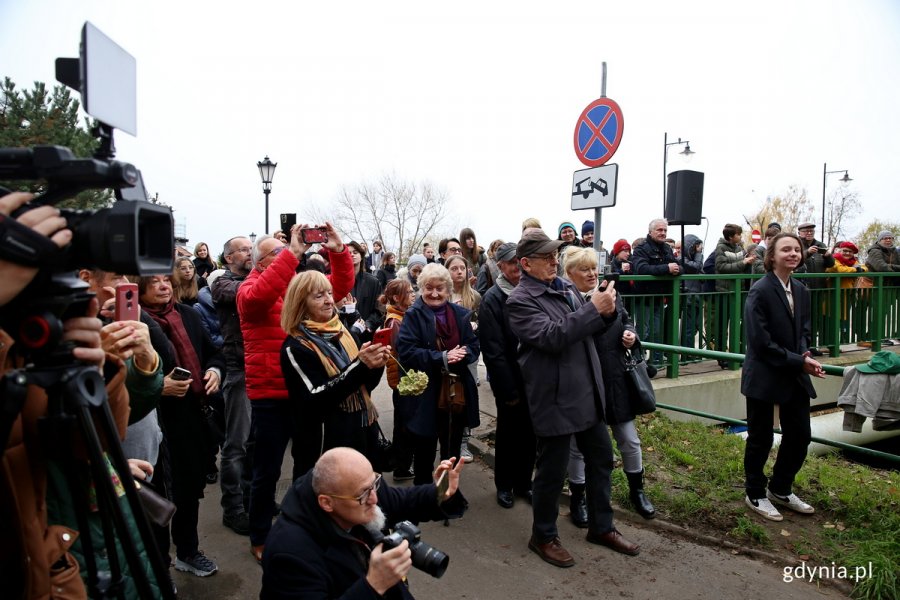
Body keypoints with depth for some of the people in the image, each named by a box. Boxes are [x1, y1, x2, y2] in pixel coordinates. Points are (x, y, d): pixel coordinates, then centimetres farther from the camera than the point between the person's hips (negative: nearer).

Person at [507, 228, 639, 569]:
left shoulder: (565, 286, 9)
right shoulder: (520, 300, -14)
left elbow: (589, 328, 15)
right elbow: (551, 337, -26)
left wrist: (607, 312, -7)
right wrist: (595, 309, -26)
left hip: (587, 392, 8)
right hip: (555, 398, -8)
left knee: (601, 458, 18)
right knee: (552, 470, 6)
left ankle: (601, 527, 38)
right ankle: (543, 536, 28)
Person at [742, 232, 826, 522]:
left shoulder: (801, 291, 6)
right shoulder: (760, 291, -17)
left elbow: (803, 331, 12)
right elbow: (761, 341, -20)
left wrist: (805, 356, -7)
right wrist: (799, 361, -18)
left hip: (795, 376, 7)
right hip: (764, 377, -7)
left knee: (800, 435, 14)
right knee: (761, 438, 7)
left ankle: (780, 489, 35)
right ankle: (755, 495, 26)